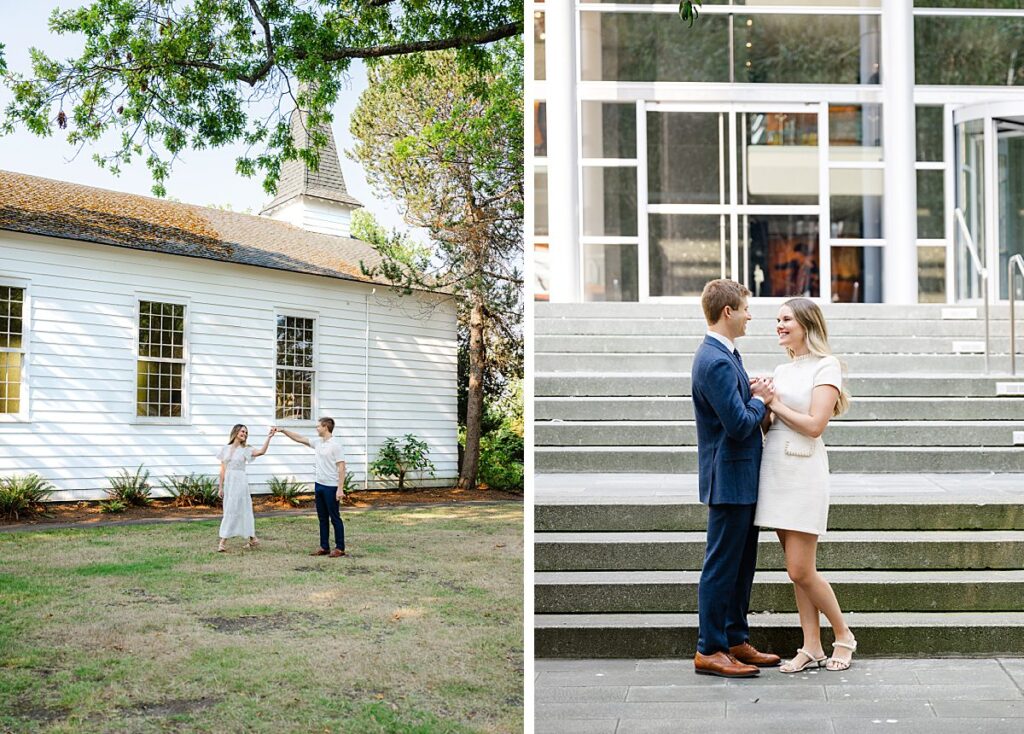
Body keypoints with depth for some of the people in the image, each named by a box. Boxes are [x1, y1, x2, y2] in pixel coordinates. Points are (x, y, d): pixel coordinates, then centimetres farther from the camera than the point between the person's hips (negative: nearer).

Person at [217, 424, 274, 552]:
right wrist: (220, 487, 9)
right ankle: (252, 539, 17)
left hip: (240, 482, -4)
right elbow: (223, 469, 11)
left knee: (231, 511, -7)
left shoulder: (245, 449, 0)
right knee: (243, 510, 9)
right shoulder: (225, 449, 9)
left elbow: (261, 452, -16)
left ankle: (223, 542, -6)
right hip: (228, 482, 4)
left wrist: (269, 437, -22)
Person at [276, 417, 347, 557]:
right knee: (322, 518, 12)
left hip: (331, 487, -8)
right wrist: (283, 431, 16)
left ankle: (340, 548, 6)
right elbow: (299, 439, 21)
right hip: (319, 485, 8)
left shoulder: (335, 445, -14)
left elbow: (341, 468, -17)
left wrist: (340, 489, -21)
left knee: (335, 518, -1)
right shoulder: (317, 442, 9)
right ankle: (324, 547, 19)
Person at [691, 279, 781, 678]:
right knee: (721, 567, -2)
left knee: (741, 565, 16)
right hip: (729, 479, -10)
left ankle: (736, 641, 26)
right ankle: (709, 650, 7)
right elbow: (739, 424, -25)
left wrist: (754, 395, 1)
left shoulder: (723, 355, 13)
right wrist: (760, 400, -7)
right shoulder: (716, 362, -21)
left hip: (741, 480, 10)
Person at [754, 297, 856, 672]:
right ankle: (812, 648, 14)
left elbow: (814, 425, -15)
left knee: (800, 570, -5)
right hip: (775, 469, 7)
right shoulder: (782, 370, 16)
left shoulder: (825, 367, -6)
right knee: (797, 570, 8)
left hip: (803, 471, -7)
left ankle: (843, 635, 14)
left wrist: (775, 403, -7)